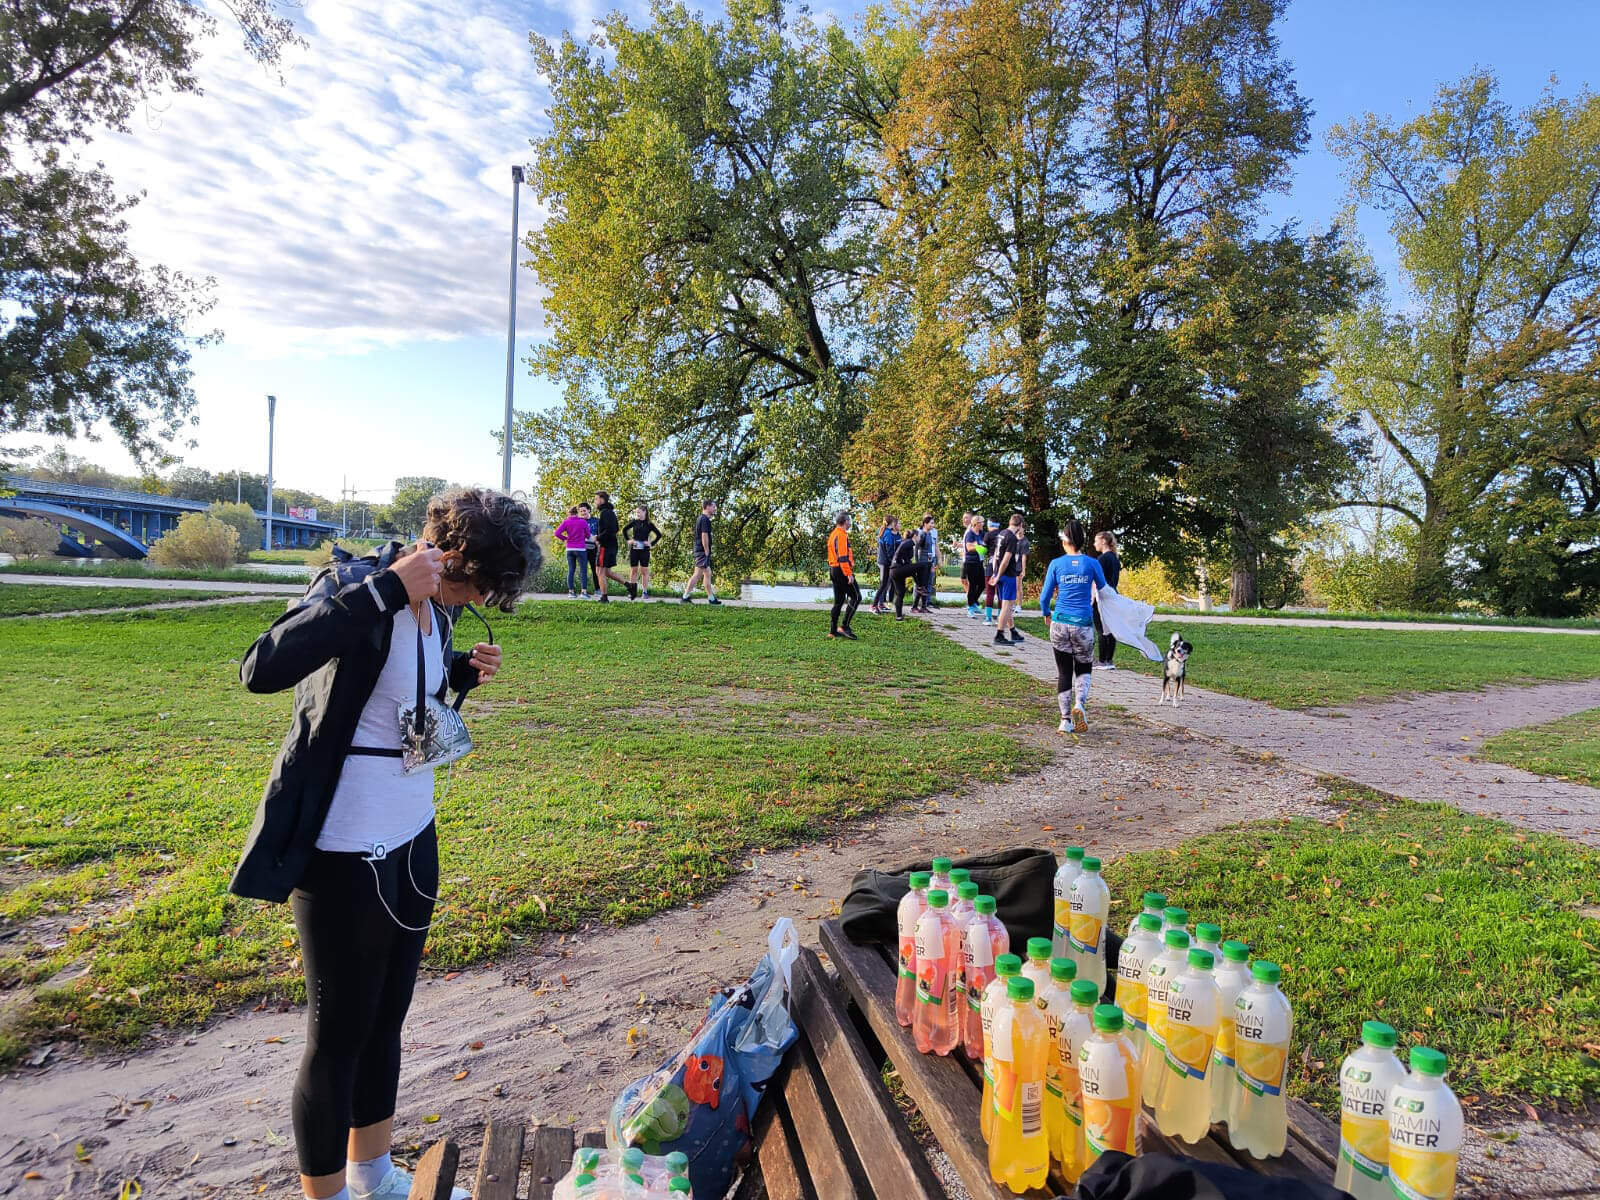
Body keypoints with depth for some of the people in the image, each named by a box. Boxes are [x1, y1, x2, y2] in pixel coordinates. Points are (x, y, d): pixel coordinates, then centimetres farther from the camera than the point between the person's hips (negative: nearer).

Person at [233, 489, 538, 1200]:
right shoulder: (355, 586, -20)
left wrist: (463, 671, -1)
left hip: (412, 842, 8)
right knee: (338, 1035, 9)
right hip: (343, 855, -8)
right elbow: (262, 668, -35)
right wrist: (386, 588, -35)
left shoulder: (438, 606, 4)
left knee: (385, 1020, 23)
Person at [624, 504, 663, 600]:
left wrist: (651, 544, -3)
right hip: (634, 549, 2)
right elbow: (624, 530, 17)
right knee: (633, 570, 5)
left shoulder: (649, 524, 0)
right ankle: (632, 592, 10)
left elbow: (659, 535, 4)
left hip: (644, 550, -2)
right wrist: (628, 540, 7)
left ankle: (645, 592, 5)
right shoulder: (634, 522, 5)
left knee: (644, 571, 1)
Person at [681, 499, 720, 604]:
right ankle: (686, 596, -7)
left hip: (699, 551, 10)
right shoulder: (705, 519, -13)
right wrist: (707, 552, -19)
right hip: (703, 551, -10)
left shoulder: (701, 519, 17)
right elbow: (704, 536, -19)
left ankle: (711, 598, 15)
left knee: (708, 574, 12)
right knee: (697, 574, -8)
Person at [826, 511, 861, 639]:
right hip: (842, 571, -10)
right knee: (856, 597, -5)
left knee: (839, 600, 12)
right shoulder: (842, 535, -14)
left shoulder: (833, 534, 18)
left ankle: (833, 630, 12)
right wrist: (849, 574, -22)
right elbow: (843, 556, -21)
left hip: (833, 570, 10)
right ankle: (844, 626, -9)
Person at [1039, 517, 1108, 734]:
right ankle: (1079, 704, -10)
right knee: (1084, 669, 16)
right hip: (1083, 625, 0)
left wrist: (1046, 615, 20)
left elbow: (1045, 596, 1)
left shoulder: (1056, 564, -2)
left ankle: (1066, 720, 9)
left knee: (1063, 672, 10)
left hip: (1060, 623, 1)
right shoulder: (1092, 564, -2)